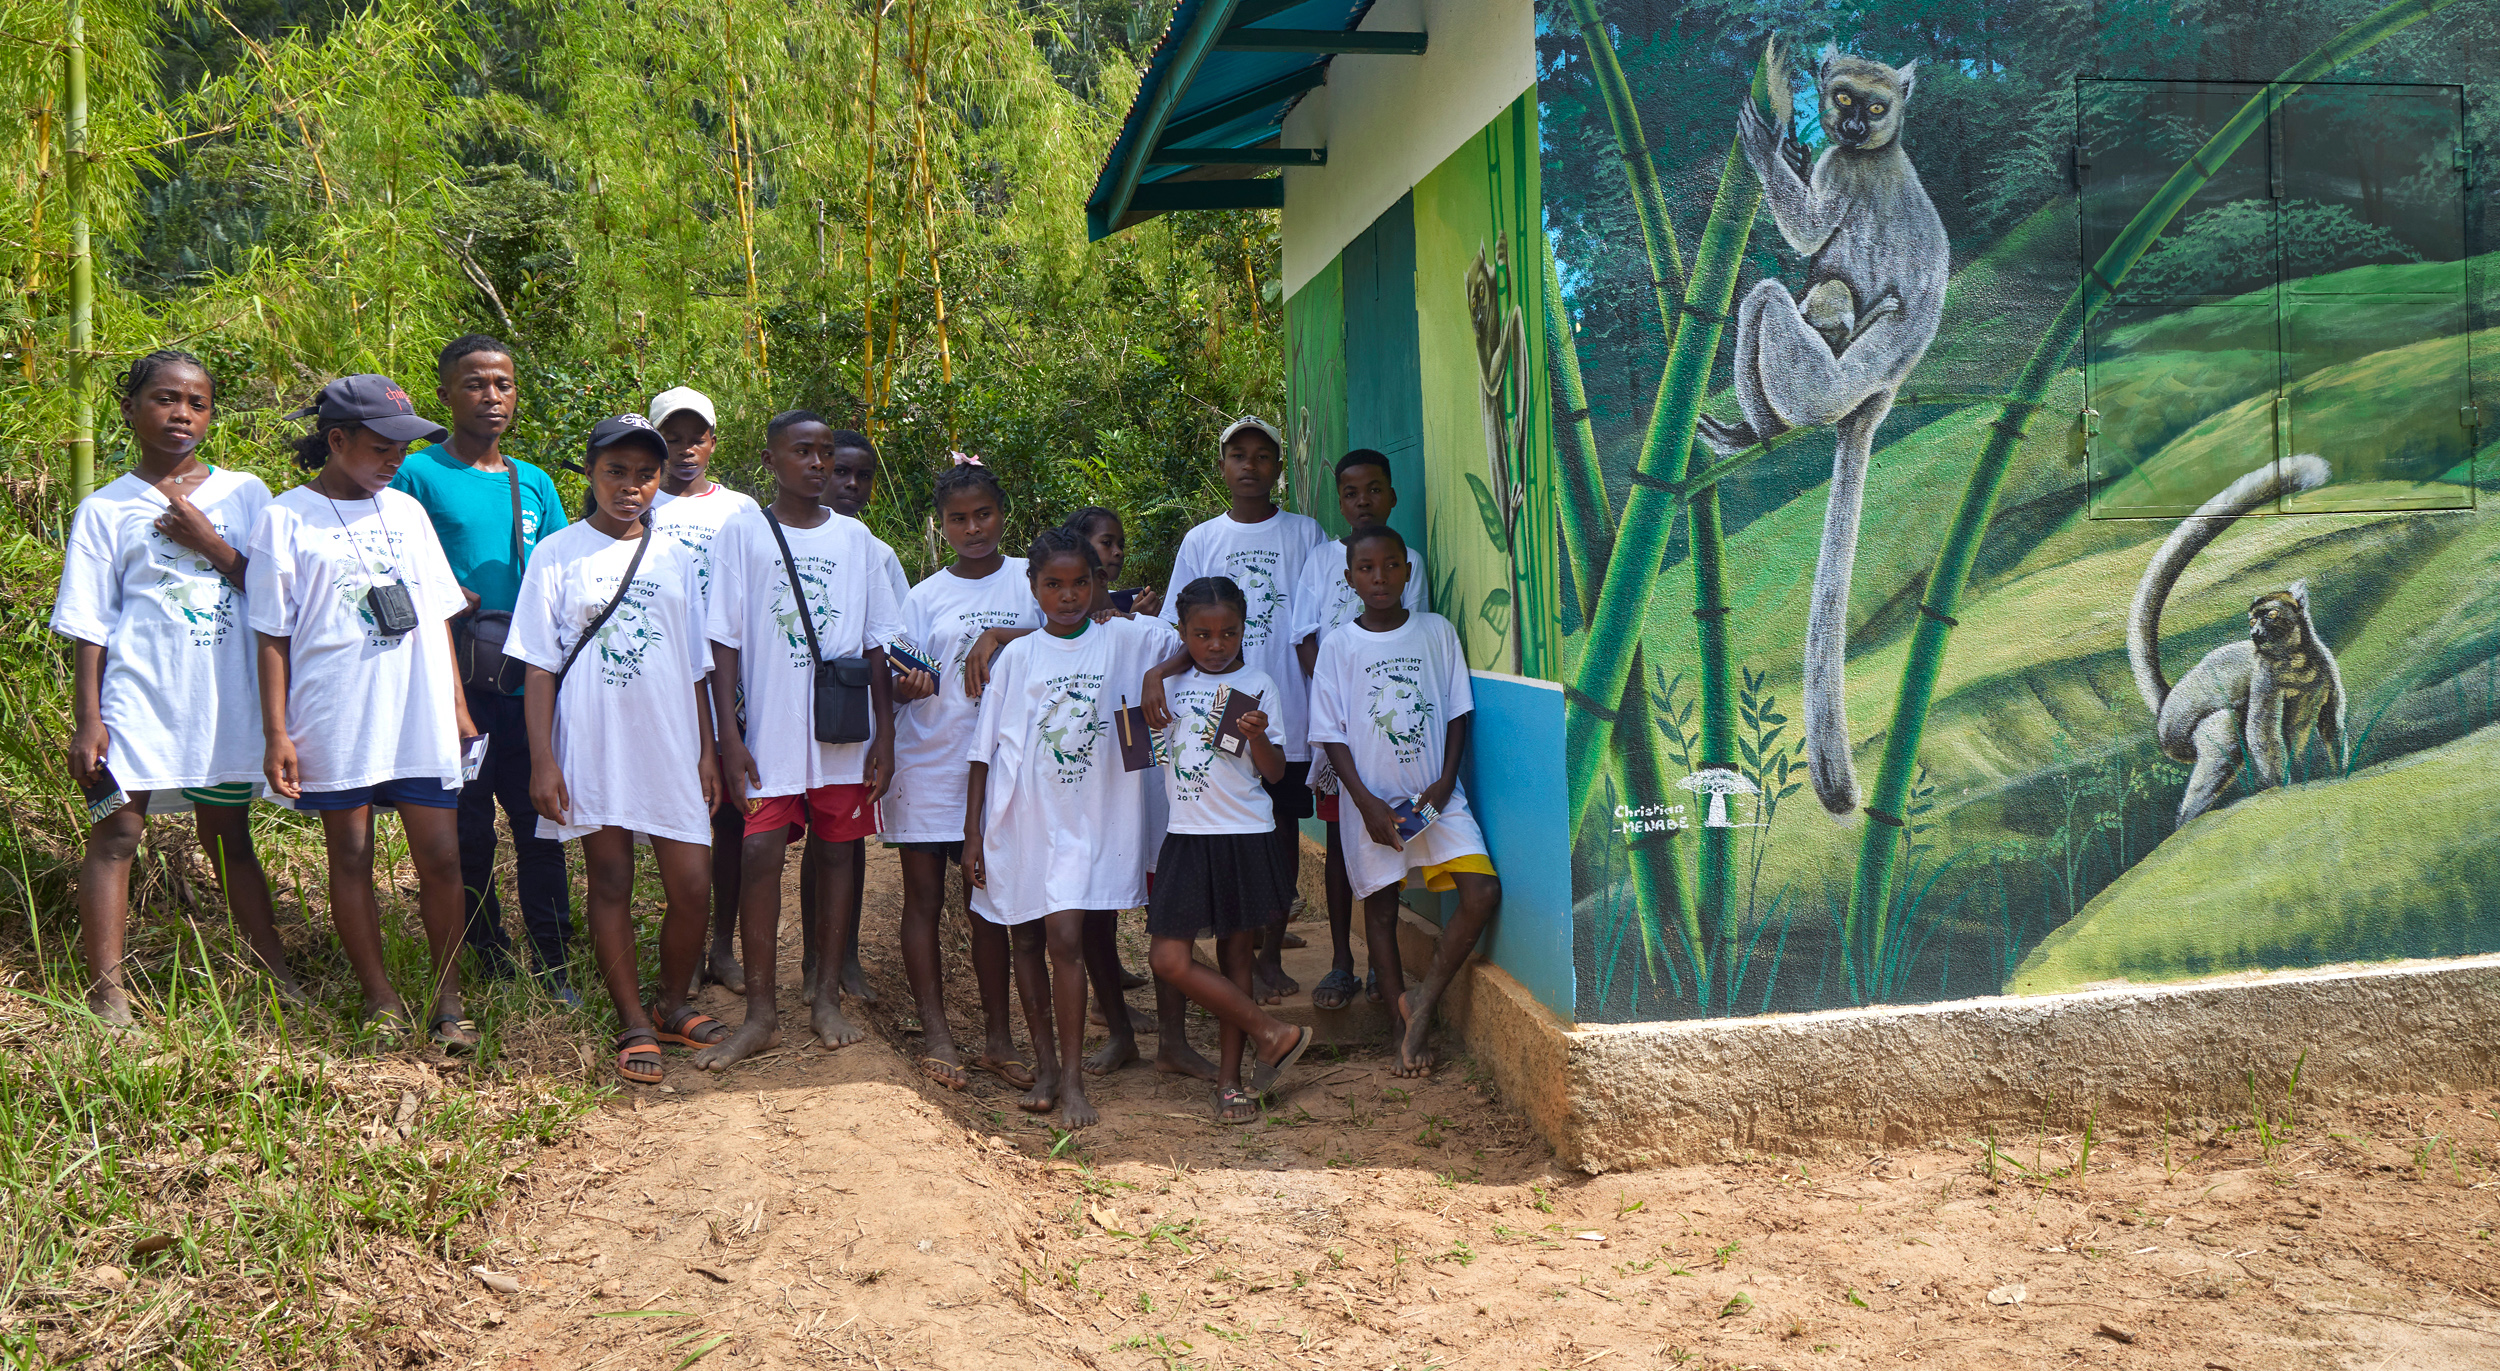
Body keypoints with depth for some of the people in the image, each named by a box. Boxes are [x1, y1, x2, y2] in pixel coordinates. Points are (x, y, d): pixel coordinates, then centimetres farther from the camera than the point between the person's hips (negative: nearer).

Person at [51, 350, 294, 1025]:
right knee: (116, 836, -2)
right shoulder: (105, 509, 3)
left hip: (225, 700, 2)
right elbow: (89, 626, 1)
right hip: (138, 697, -2)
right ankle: (107, 996, 2)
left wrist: (209, 544, -10)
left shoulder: (244, 493, 7)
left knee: (229, 837, 12)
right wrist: (88, 721, -4)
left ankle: (278, 978, 18)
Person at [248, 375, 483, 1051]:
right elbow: (273, 634, -1)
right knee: (351, 858, 7)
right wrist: (276, 733, -5)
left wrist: (457, 704, 11)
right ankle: (381, 998, 19)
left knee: (441, 859, 2)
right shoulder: (286, 518, 0)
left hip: (423, 721, 3)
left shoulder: (408, 512, 12)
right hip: (336, 725, -3)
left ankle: (449, 999, 13)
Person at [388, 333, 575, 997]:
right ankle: (486, 955, 19)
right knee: (467, 827, 6)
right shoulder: (417, 475, 0)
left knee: (539, 822, 4)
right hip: (453, 685, -3)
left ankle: (552, 960, 13)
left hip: (529, 685, 3)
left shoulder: (534, 483, 13)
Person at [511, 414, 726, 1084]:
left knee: (691, 886, -1)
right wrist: (542, 760, -7)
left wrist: (707, 751, 9)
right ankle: (634, 1025, 17)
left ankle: (672, 1006, 21)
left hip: (670, 746, 2)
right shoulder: (558, 555, 2)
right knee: (610, 884, 5)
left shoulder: (675, 559, 10)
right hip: (592, 747, -2)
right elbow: (540, 667, 0)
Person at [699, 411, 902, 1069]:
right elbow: (725, 640, -1)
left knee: (837, 851, 7)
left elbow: (877, 642, 9)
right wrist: (729, 735, -7)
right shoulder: (741, 533, 2)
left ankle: (827, 995, 19)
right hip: (770, 732, -2)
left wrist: (885, 734, 3)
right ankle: (761, 1013, 5)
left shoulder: (855, 537, 8)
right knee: (759, 856, -5)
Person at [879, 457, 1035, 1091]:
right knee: (924, 899, 4)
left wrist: (1002, 639, -13)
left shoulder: (1028, 579, 5)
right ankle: (935, 1033, 13)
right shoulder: (925, 597, 5)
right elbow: (901, 683, 2)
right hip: (926, 761, 1)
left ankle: (997, 1036, 12)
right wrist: (905, 686, -20)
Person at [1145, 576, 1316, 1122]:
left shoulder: (1257, 685, 0)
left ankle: (1229, 1079, 15)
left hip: (1245, 836, -3)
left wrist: (1258, 736, -24)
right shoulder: (1172, 681, 9)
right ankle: (1274, 1033, 4)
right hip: (1187, 836, 3)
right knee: (1168, 959, -7)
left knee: (1235, 955, 5)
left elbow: (1274, 771, -3)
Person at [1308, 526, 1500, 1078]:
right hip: (1373, 800, -1)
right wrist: (1367, 802, -11)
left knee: (1483, 893, -12)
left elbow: (1458, 713, 6)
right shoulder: (1338, 647, -3)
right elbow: (1333, 735, -3)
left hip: (1436, 795, 1)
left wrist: (1445, 782, -6)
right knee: (1380, 908, 5)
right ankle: (1405, 1026, 19)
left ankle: (1424, 1000, 5)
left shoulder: (1438, 632, 2)